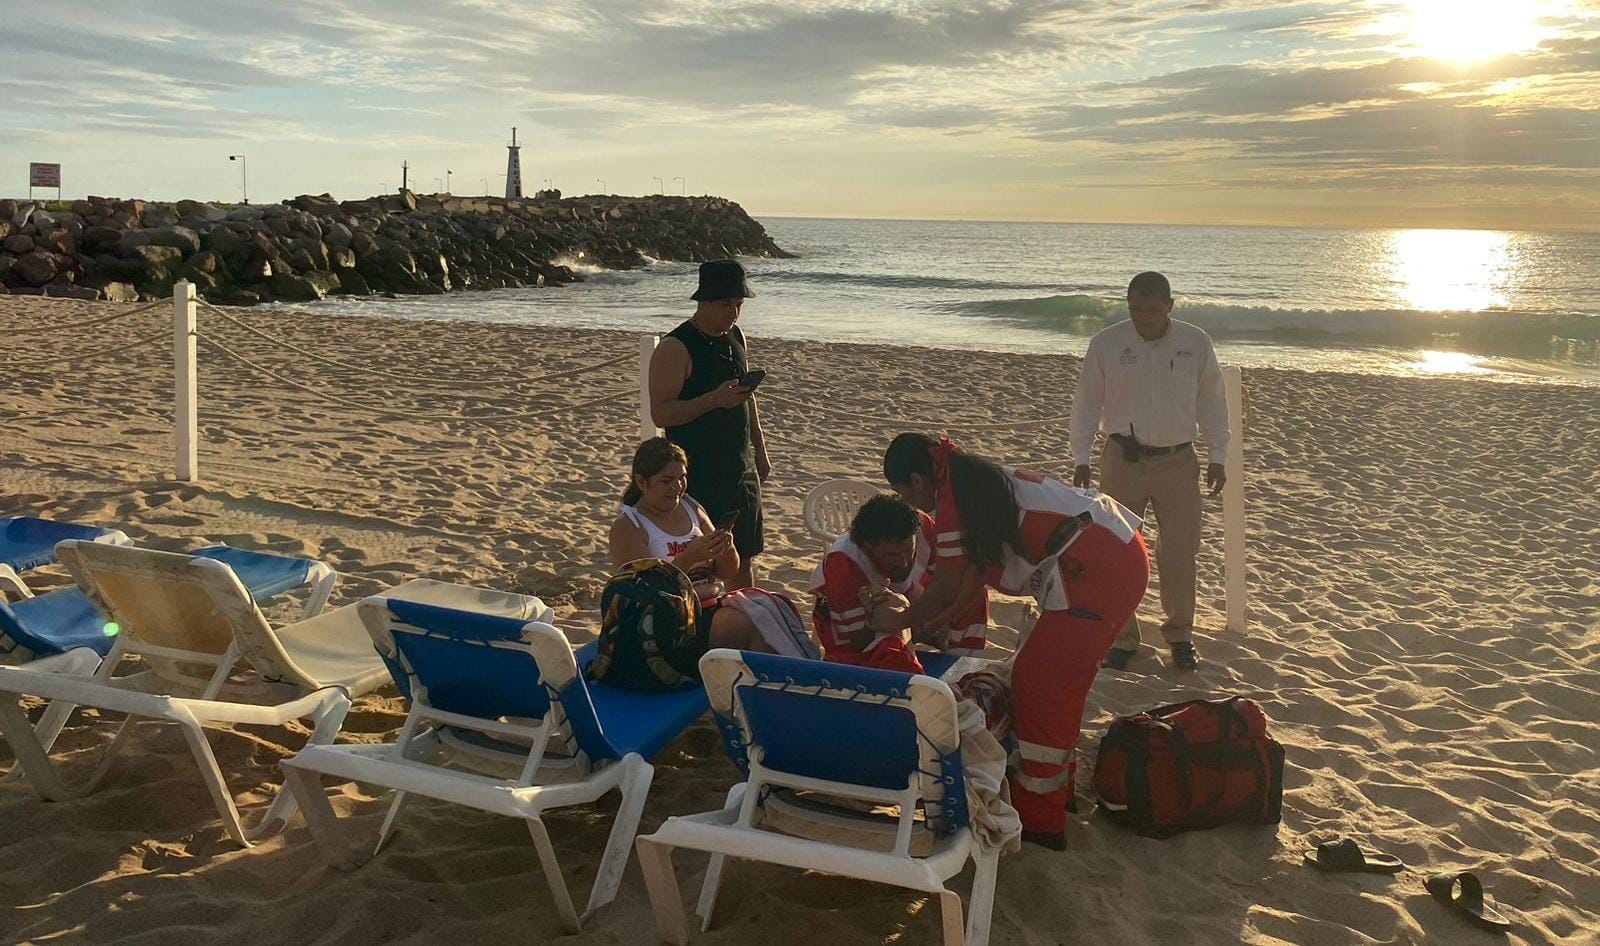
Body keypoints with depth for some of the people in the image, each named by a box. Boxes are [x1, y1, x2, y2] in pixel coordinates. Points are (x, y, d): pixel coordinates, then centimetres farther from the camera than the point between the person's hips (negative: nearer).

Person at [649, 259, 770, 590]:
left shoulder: (737, 338, 10)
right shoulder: (675, 348, -14)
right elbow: (661, 413, -20)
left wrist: (760, 450, 18)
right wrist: (715, 399, -30)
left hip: (741, 469, 7)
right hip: (698, 474, -7)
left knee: (744, 557, 14)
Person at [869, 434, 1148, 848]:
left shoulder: (951, 498, -10)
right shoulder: (976, 478, 19)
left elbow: (946, 591, -3)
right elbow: (969, 576, 25)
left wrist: (899, 621, 13)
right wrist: (909, 607, 29)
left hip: (1095, 570, -10)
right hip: (1123, 554, 10)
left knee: (1037, 685, -1)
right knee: (1058, 680, 20)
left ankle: (1038, 820, 6)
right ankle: (1056, 784, 36)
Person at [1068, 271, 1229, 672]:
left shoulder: (1196, 343, -1)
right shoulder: (1106, 344, -5)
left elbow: (1212, 403, 8)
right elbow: (1086, 404, 1)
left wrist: (1217, 457, 5)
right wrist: (1081, 459, -4)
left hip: (1178, 461, 1)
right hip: (1123, 459, 0)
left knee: (1180, 553, 2)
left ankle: (1180, 634, 22)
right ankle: (1121, 637, 16)